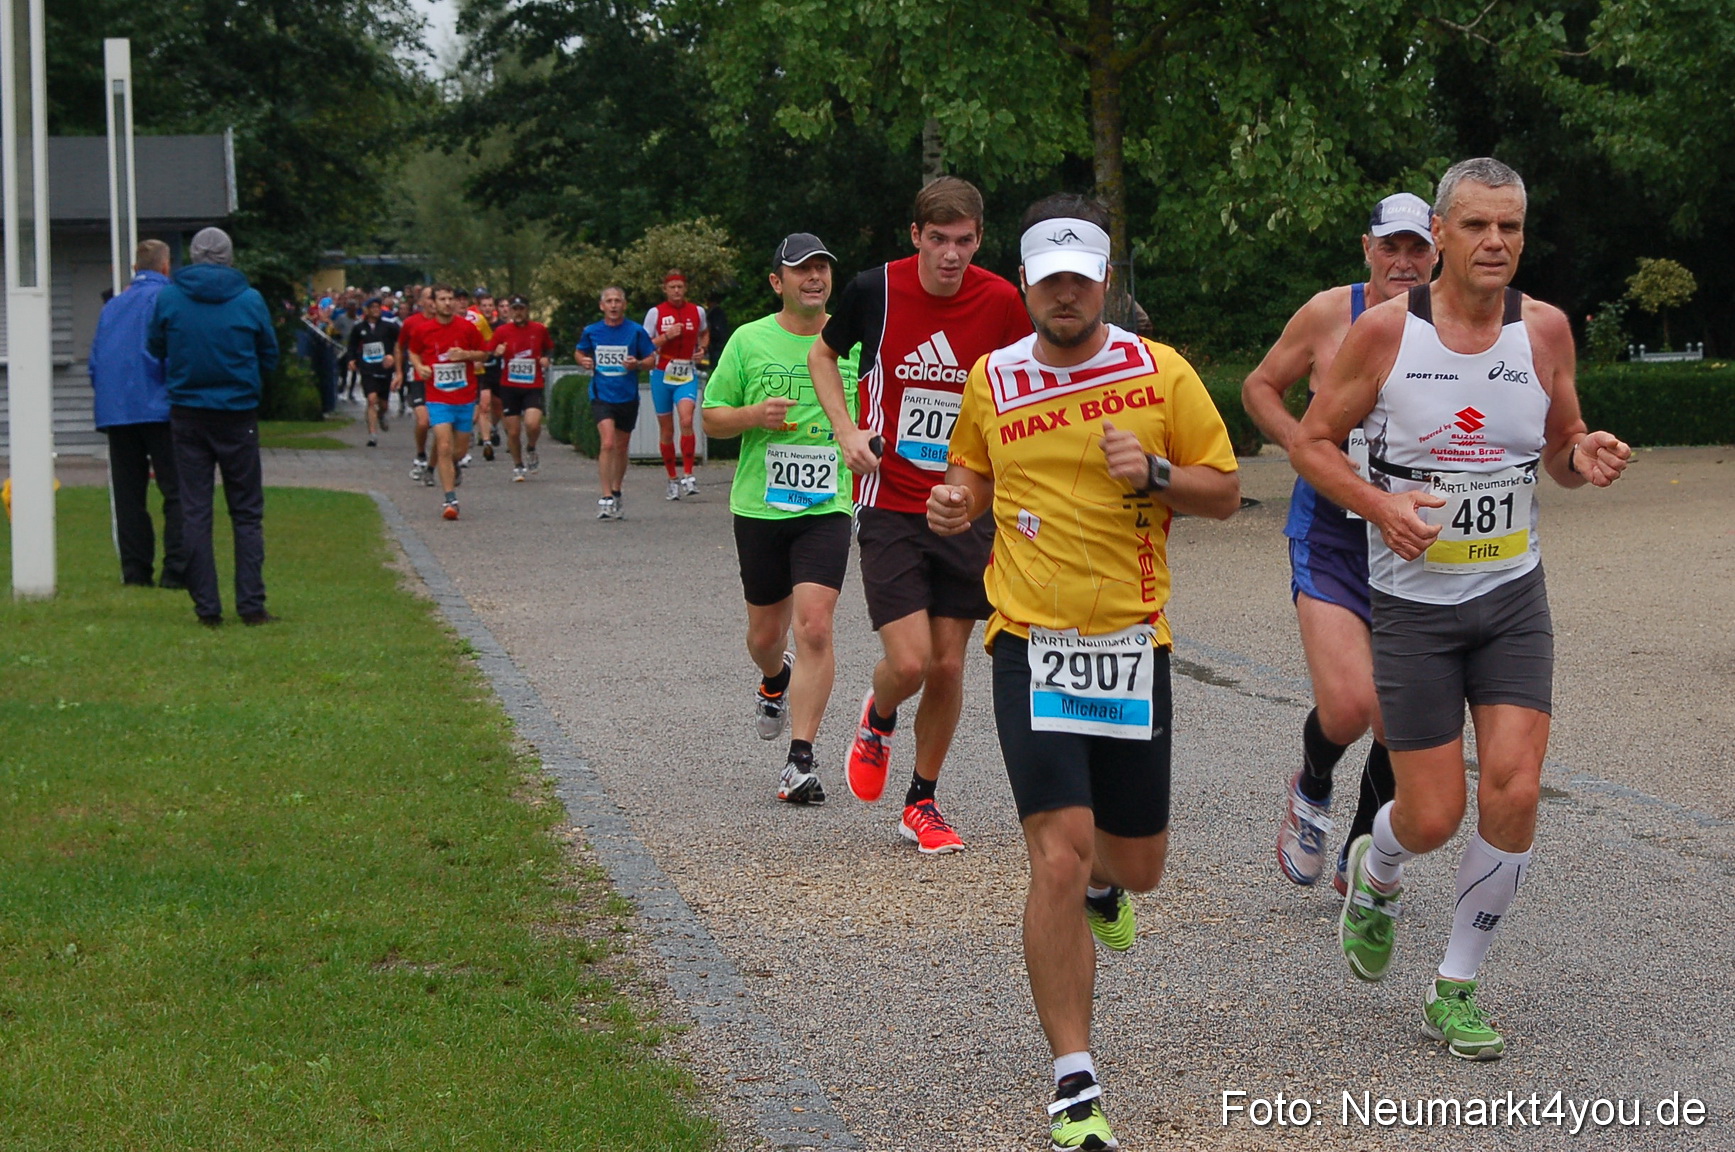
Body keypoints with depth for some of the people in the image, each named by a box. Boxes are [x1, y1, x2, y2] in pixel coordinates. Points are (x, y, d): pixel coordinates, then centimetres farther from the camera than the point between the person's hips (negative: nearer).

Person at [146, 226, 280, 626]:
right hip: (238, 415, -1)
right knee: (247, 512, 6)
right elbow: (269, 357, 6)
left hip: (187, 414, 1)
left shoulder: (167, 297, -3)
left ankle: (206, 607, 1)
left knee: (194, 512, 5)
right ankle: (251, 604, -1)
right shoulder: (250, 300, -4)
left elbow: (154, 350, 7)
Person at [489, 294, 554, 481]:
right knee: (513, 431, 2)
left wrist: (546, 358, -2)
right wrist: (496, 354, -17)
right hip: (509, 387, 1)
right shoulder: (502, 331, 1)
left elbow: (549, 348, 19)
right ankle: (518, 465, 23)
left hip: (533, 387, -1)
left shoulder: (539, 330, 3)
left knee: (532, 423, -21)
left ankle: (531, 450, 10)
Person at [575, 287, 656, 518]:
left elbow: (652, 360, 4)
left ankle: (616, 493, 31)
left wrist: (637, 364, -17)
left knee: (621, 448, 13)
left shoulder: (636, 331, -2)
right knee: (607, 443, -17)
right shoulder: (591, 332, 2)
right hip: (601, 395, -1)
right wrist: (583, 361, -4)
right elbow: (579, 352, 19)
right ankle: (606, 498, -17)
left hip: (628, 397, 1)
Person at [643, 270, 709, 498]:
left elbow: (704, 333, 25)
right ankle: (672, 480, 18)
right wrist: (666, 337, -16)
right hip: (662, 376, 0)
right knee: (666, 430, 5)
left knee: (686, 421, -22)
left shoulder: (697, 312, 5)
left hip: (687, 375, 0)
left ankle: (687, 475, -17)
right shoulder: (655, 313, -1)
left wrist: (702, 349, 5)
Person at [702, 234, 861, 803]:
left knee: (814, 627, -16)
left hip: (827, 506, -1)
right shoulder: (748, 341, 2)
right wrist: (756, 415, -13)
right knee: (766, 632, 12)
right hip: (759, 505, 1)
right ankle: (775, 682, 49)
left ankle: (800, 760, -11)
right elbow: (711, 416, 6)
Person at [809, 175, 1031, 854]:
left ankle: (922, 803, 24)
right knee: (909, 663, -12)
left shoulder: (1002, 303, -5)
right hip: (890, 505, -2)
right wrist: (846, 429, -2)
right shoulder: (875, 289, -8)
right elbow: (823, 353, 12)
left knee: (948, 665, 5)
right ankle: (877, 719, 24)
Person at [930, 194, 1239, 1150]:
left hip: (1132, 641, 1)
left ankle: (1102, 883, 53)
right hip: (1032, 642, -1)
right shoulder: (991, 381, 4)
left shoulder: (1162, 373, -1)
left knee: (1137, 862, 12)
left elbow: (1224, 492, 4)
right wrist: (956, 501, -2)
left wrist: (1154, 472, -16)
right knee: (1057, 858, -15)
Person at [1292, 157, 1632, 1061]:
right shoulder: (1386, 330, -10)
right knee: (1433, 816, -2)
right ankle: (1373, 874, 37)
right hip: (1414, 604, -2)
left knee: (1514, 793, -10)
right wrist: (1380, 504, -19)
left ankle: (1456, 988, 9)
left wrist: (1583, 458, -12)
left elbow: (1559, 449, 12)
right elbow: (1312, 441, -2)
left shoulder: (1544, 330, -1)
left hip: (1514, 597, 3)